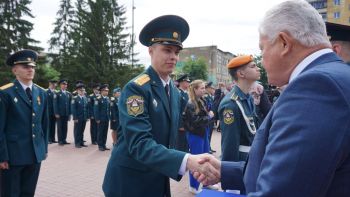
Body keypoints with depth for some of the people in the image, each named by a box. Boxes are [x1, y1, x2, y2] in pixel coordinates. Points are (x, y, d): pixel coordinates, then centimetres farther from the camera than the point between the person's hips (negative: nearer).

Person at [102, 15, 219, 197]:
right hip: (130, 181, -6)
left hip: (158, 180, 7)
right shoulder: (136, 88, -19)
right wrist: (187, 161, -39)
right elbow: (139, 143, -28)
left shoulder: (175, 91, 5)